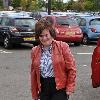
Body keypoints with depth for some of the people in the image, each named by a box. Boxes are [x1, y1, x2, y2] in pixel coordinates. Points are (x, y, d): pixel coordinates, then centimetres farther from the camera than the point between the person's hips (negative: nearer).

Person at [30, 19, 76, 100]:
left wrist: (70, 87, -8)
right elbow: (33, 73, 11)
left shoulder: (62, 46, -6)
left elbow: (71, 68, -5)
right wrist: (34, 92, 11)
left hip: (60, 88, -4)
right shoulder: (35, 51, 6)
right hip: (43, 88, 4)